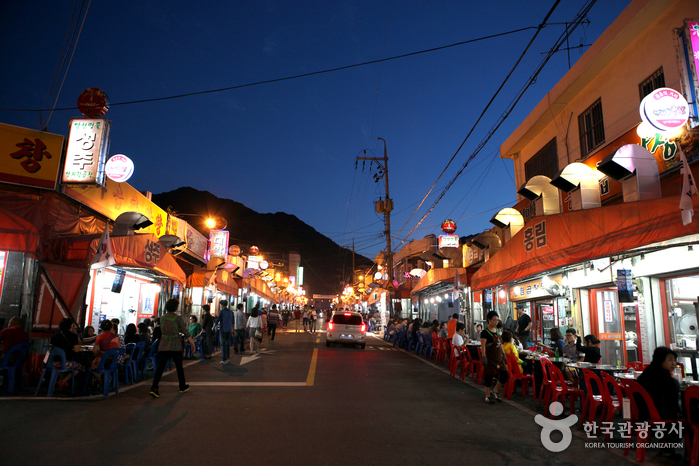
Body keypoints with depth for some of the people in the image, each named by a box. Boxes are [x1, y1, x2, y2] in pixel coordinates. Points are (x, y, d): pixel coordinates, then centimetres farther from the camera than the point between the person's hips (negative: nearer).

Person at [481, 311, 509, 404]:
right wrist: (484, 358, -20)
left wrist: (504, 355, 15)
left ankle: (495, 392, 24)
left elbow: (500, 344, 18)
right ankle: (487, 397, 17)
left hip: (498, 358, 8)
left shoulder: (497, 331, 10)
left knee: (505, 375, 4)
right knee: (489, 377, 1)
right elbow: (483, 346, -16)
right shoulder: (485, 332, -13)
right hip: (490, 359, -8)